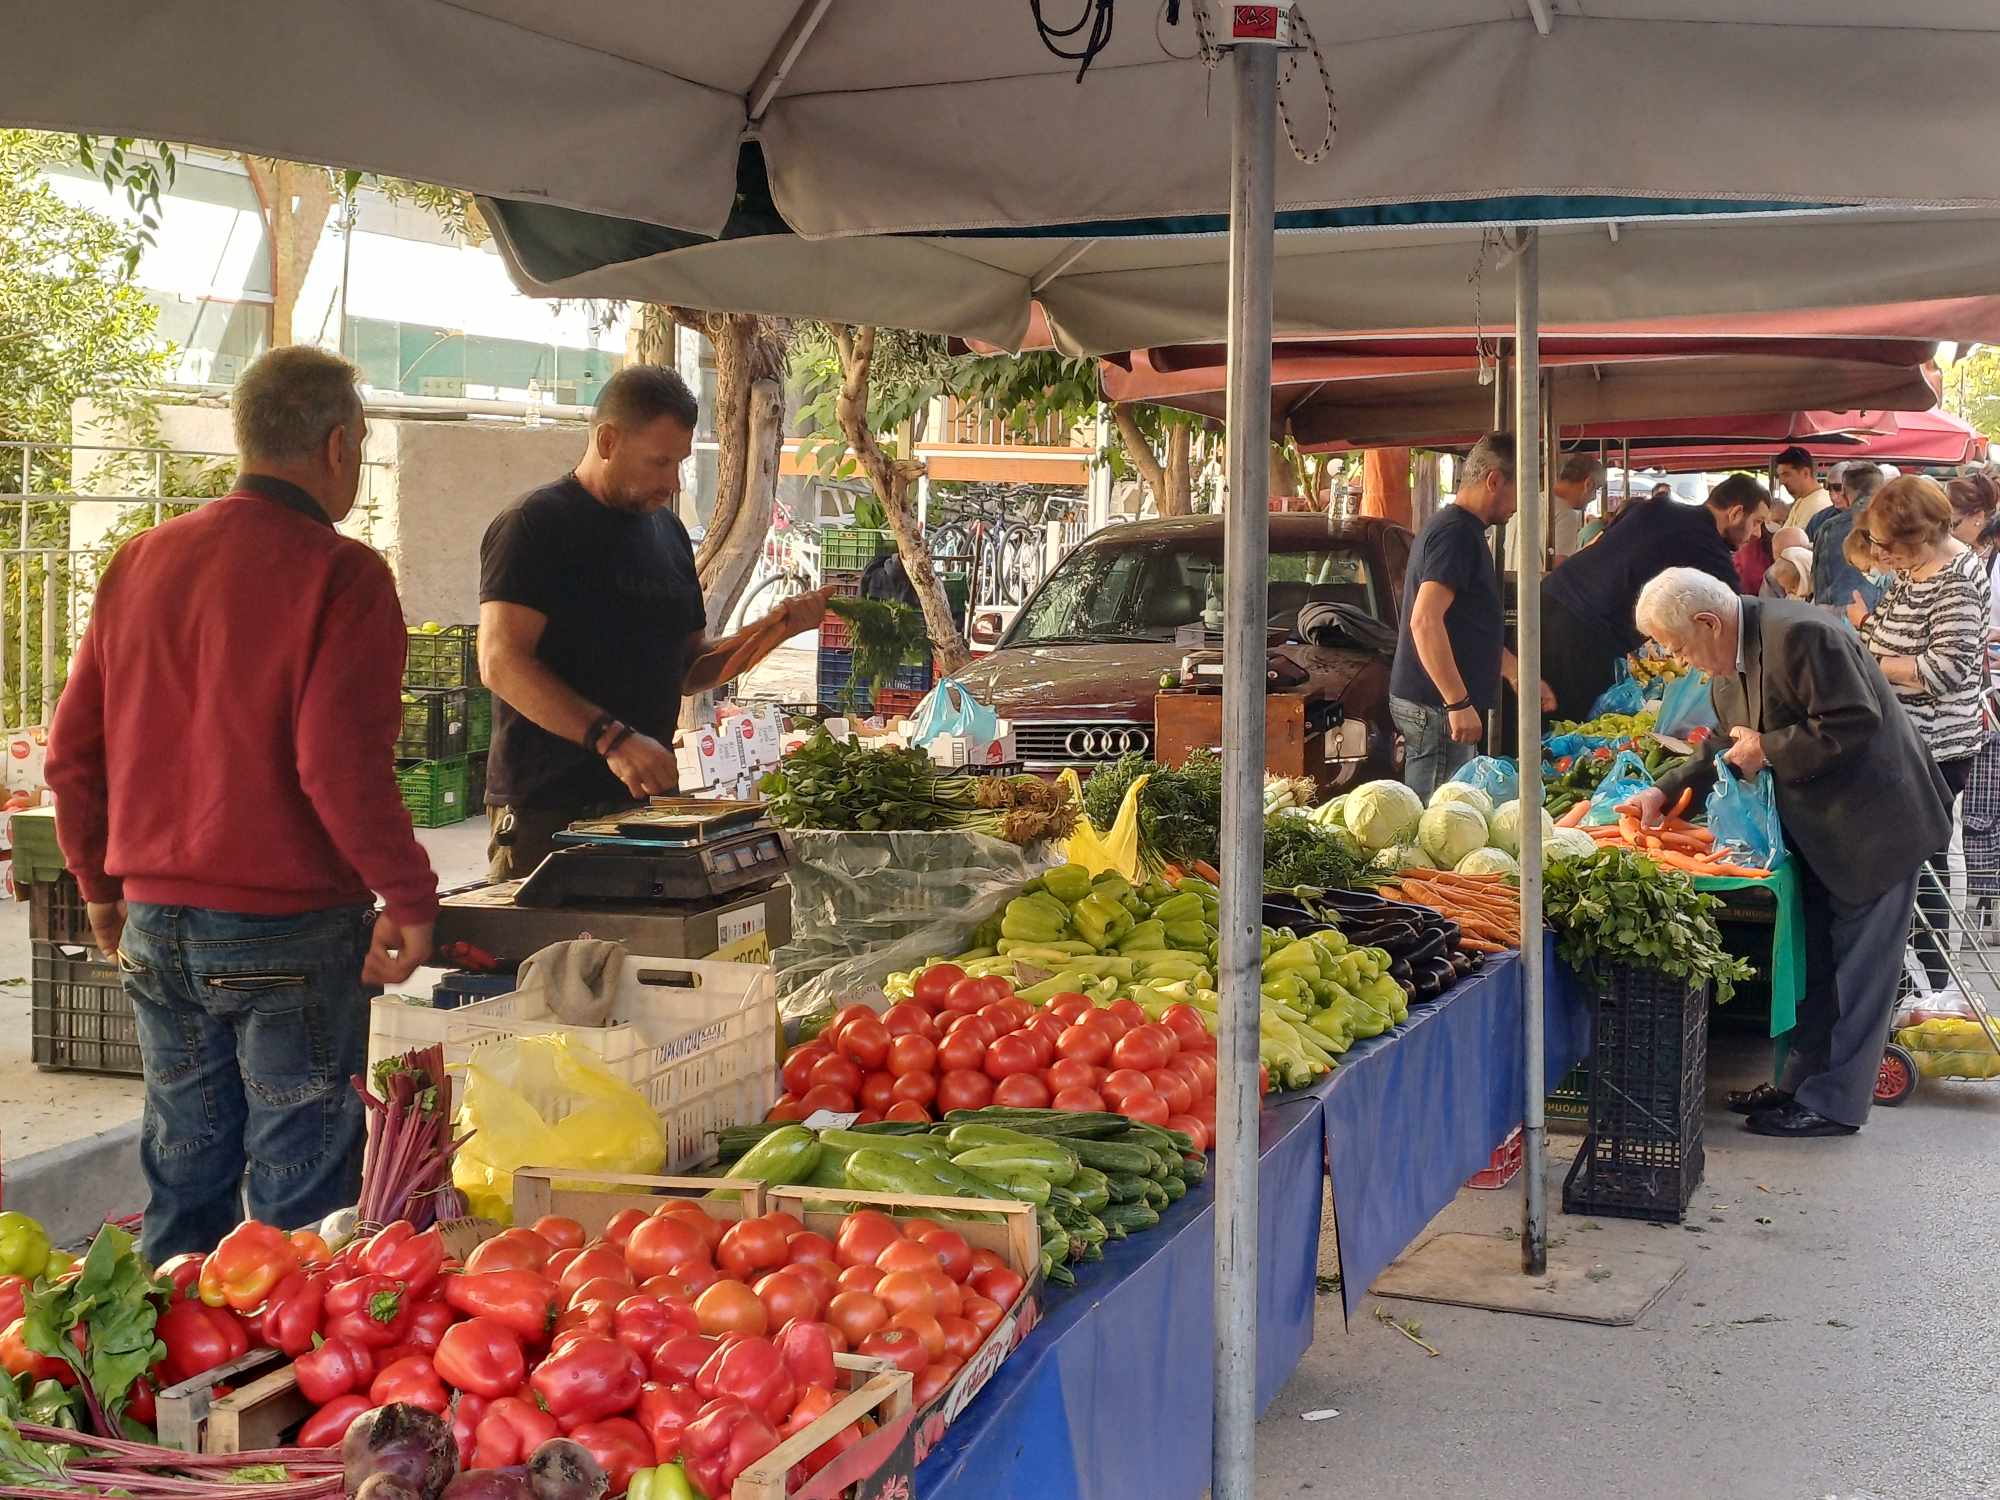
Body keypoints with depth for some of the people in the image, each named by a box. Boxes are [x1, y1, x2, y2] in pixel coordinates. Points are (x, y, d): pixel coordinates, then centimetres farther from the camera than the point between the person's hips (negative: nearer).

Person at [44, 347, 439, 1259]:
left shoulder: (140, 562, 7)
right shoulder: (339, 575, -13)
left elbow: (71, 754, 10)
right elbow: (342, 768, -21)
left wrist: (102, 885, 21)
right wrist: (411, 897, -9)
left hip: (156, 931, 6)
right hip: (291, 937, -6)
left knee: (183, 1188, 17)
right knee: (299, 1208, 4)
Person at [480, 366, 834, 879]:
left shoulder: (668, 532, 16)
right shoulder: (535, 525, -7)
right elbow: (502, 663, -18)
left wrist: (775, 629, 5)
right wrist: (610, 738, -27)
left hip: (646, 799, 7)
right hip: (547, 812, -7)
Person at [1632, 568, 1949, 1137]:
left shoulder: (1802, 635, -26)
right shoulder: (1729, 664, 4)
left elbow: (1854, 724, -29)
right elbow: (1725, 746, 13)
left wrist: (1769, 750, -21)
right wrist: (1665, 792, 0)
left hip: (1874, 823, -10)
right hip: (1820, 830, 10)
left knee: (1855, 968, -1)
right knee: (1813, 963, 16)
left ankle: (1835, 1104, 5)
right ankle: (1801, 1083, 27)